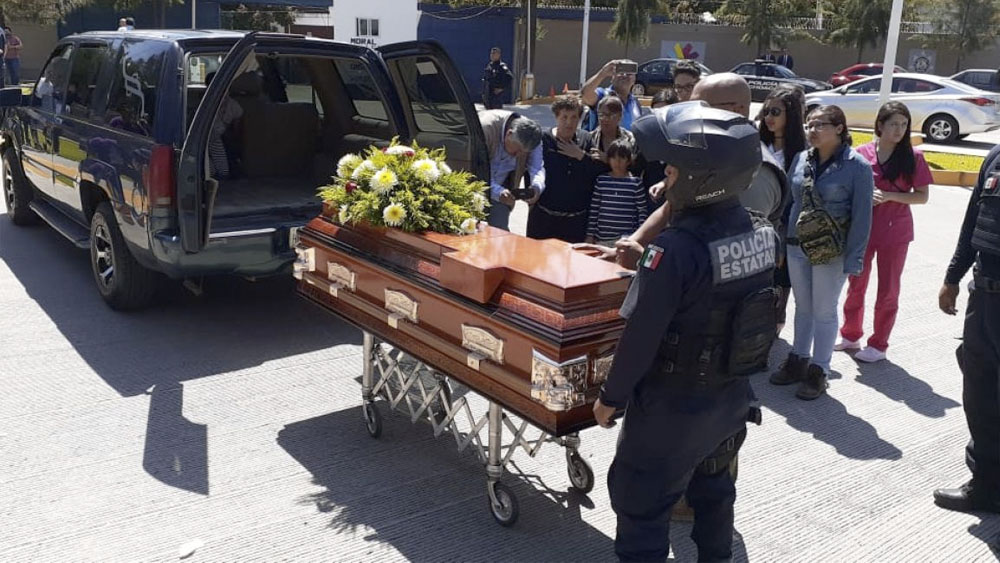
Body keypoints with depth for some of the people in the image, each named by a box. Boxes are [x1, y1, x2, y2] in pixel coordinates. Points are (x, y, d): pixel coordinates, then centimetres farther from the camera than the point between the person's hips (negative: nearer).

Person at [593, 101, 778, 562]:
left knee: (641, 506, 11)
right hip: (732, 397, 7)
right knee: (712, 489, 27)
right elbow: (749, 307, 5)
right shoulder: (761, 234, -6)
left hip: (673, 407, -7)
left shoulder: (675, 249, -28)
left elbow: (640, 337, -23)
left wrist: (611, 397, -9)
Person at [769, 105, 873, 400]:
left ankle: (818, 371, 20)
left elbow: (862, 216, -11)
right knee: (802, 308, 17)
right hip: (797, 246, 5)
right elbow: (790, 201, 8)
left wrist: (853, 260, -14)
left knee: (824, 312, 7)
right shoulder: (801, 159, 3)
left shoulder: (857, 166, -11)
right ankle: (798, 361, 31)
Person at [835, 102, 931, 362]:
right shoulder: (862, 153, -3)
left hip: (894, 232, -2)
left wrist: (889, 196, -19)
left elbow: (922, 196, -6)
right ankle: (851, 335, 32)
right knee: (856, 285, 15)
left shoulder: (913, 157, -6)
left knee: (887, 290, 9)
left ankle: (878, 345, 21)